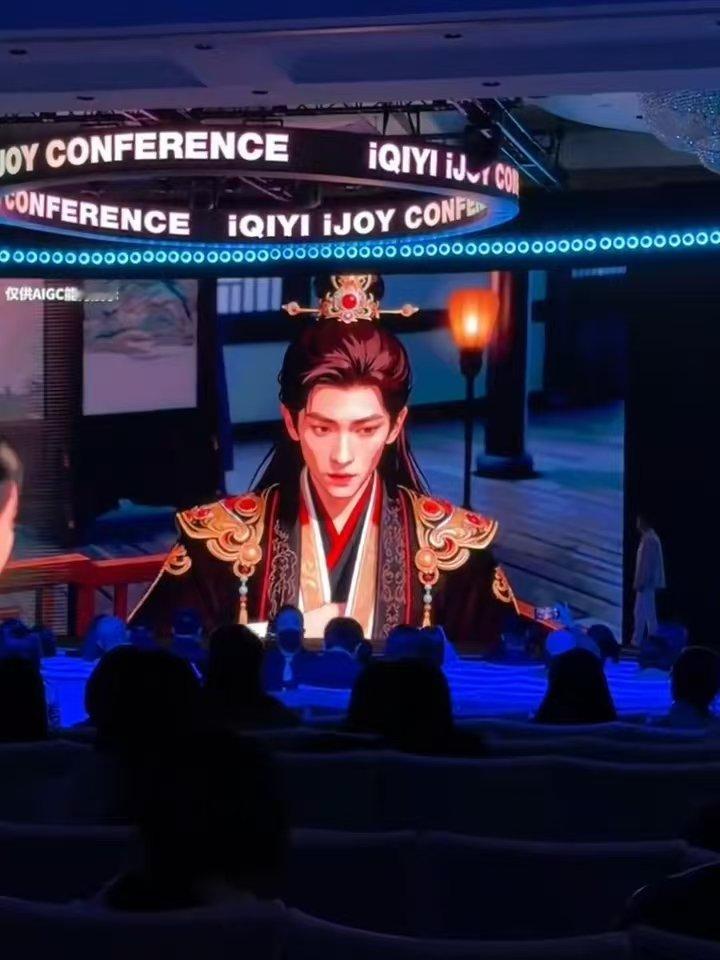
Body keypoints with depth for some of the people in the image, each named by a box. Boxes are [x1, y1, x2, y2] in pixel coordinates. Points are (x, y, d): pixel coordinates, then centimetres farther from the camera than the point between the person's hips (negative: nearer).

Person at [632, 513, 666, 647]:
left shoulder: (648, 539, -17)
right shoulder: (651, 538, 14)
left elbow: (647, 563, -21)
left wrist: (641, 582, -20)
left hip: (646, 583, -10)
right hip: (650, 582, 10)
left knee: (640, 612, -8)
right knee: (649, 612, 12)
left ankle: (636, 641, -7)